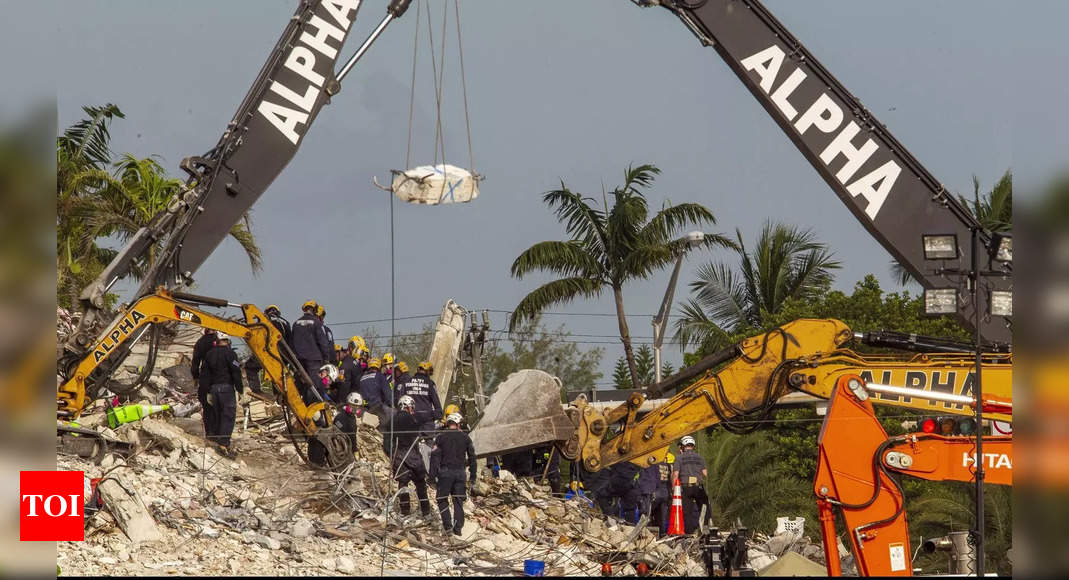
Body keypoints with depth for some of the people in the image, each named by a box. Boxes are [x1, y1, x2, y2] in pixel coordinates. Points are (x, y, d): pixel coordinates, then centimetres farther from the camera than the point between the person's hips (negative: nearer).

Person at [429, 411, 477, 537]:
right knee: (458, 501, 8)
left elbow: (435, 455, -6)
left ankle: (447, 525, -6)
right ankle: (458, 528, 3)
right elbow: (472, 457, 8)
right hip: (460, 472, 2)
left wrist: (433, 475, -4)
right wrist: (472, 475, 15)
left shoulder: (441, 437, 0)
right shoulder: (465, 437, 6)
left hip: (445, 471, -2)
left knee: (442, 499, 7)